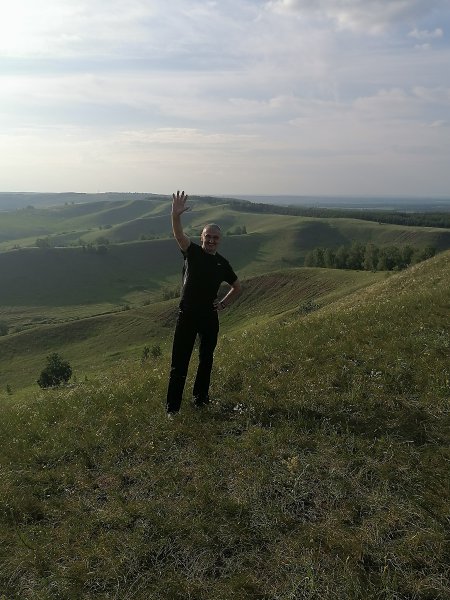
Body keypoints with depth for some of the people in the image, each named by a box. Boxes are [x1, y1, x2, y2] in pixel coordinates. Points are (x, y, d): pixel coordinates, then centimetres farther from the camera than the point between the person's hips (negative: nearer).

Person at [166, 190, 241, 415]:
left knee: (206, 359, 15)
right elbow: (179, 235, -22)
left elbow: (237, 287, 21)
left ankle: (201, 397, 32)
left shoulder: (222, 263, 8)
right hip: (187, 314, -4)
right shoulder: (192, 252, -2)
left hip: (209, 316, 4)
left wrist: (224, 303, 8)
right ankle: (172, 407, 4)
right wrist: (176, 215, -40)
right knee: (179, 362, -3)